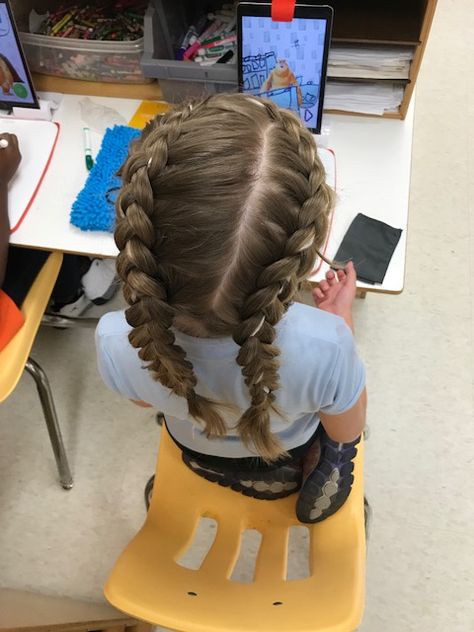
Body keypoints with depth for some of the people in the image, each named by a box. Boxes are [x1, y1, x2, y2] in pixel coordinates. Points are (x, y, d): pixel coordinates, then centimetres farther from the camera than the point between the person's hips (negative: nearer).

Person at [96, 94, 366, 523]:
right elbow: (347, 432, -20)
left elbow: (145, 399, -12)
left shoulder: (115, 343, -39)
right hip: (288, 462, -1)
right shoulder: (324, 346, -45)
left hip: (200, 456, 2)